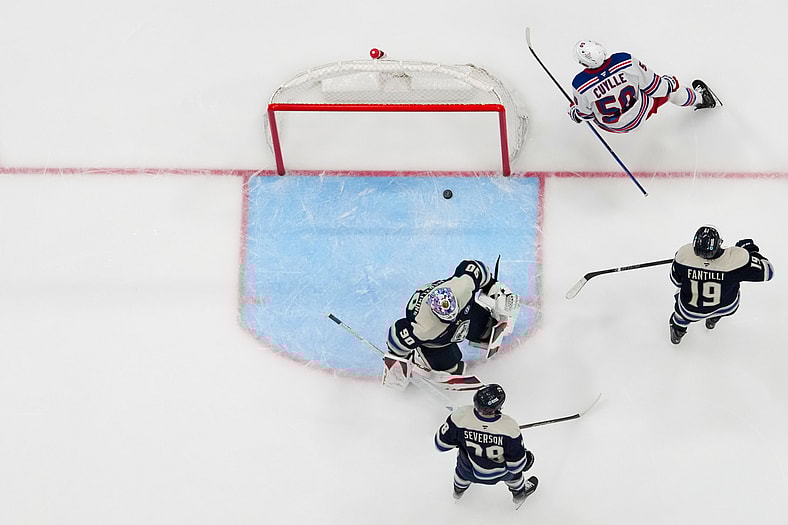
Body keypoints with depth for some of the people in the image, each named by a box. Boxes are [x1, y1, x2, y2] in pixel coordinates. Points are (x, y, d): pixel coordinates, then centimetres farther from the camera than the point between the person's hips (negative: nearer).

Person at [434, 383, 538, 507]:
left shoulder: (461, 416, -34)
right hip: (497, 474, -2)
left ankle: (459, 489, 63)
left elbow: (442, 444, -17)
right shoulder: (509, 427, -36)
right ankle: (519, 494, 58)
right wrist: (525, 458, 0)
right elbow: (516, 465, -23)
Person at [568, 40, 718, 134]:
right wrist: (668, 84, 8)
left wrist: (573, 112, 12)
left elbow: (584, 114, -11)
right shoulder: (625, 61, -29)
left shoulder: (580, 85, -30)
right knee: (668, 85, 22)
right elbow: (651, 85, -13)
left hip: (611, 126, 0)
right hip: (641, 115, 0)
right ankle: (698, 98, 50)